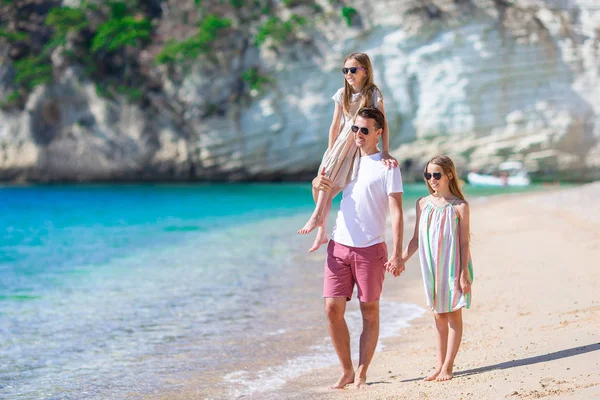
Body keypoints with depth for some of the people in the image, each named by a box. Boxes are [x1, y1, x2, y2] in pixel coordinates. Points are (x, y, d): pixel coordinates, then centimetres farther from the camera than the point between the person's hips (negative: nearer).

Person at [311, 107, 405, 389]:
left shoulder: (387, 166, -3)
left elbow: (396, 212, -9)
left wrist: (397, 253, -19)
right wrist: (316, 184, -3)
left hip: (370, 249, -4)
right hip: (339, 246, 4)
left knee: (370, 313, 2)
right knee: (333, 309, -1)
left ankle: (361, 375, 9)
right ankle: (346, 371, 12)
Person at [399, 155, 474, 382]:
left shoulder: (459, 206, -8)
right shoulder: (423, 204, 5)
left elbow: (464, 242, -9)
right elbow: (416, 239, 8)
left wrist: (464, 273, -13)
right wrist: (401, 260, -4)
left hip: (453, 266, -4)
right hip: (432, 267, 4)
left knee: (453, 314, 1)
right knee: (439, 316, 10)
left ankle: (447, 367, 4)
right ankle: (440, 365, 16)